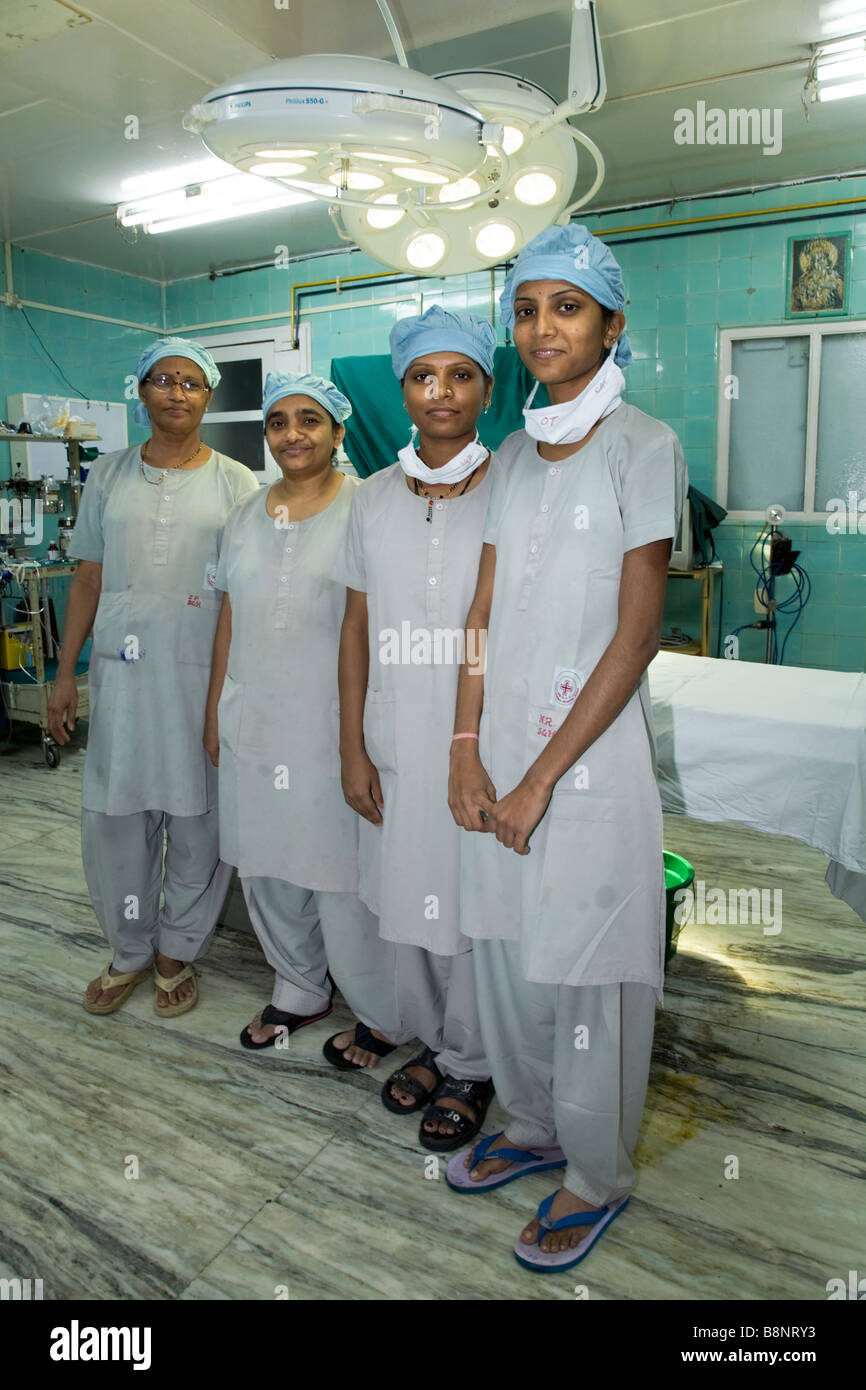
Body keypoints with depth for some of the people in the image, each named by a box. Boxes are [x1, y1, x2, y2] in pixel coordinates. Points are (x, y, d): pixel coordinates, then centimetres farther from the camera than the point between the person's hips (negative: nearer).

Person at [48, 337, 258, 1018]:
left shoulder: (234, 483, 3)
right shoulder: (109, 476, 10)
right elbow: (88, 579, 11)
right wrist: (66, 673, 7)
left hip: (205, 674, -2)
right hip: (123, 671, 2)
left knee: (198, 818, 5)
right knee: (113, 815, 7)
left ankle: (178, 952, 26)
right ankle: (130, 952, 28)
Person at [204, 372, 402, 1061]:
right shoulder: (245, 517, 12)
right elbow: (229, 619, 16)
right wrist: (215, 711, 15)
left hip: (333, 724, -6)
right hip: (253, 723, 6)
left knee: (342, 872, 0)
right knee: (266, 865, 14)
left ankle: (385, 1013, 21)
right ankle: (300, 990, 36)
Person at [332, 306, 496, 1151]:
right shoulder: (375, 497, 5)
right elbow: (357, 628, 6)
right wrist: (352, 748, 3)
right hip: (395, 745, 4)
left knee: (472, 905, 8)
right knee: (404, 897, 16)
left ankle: (471, 1065, 32)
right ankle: (430, 1041, 40)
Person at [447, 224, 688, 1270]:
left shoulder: (642, 445, -7)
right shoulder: (514, 454, 11)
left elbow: (637, 633, -13)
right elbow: (484, 611, 9)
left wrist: (541, 777, -15)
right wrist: (466, 751, -2)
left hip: (591, 755, -6)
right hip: (501, 752, 6)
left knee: (586, 975, 7)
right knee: (506, 957, 17)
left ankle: (598, 1175, 31)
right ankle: (534, 1128, 42)